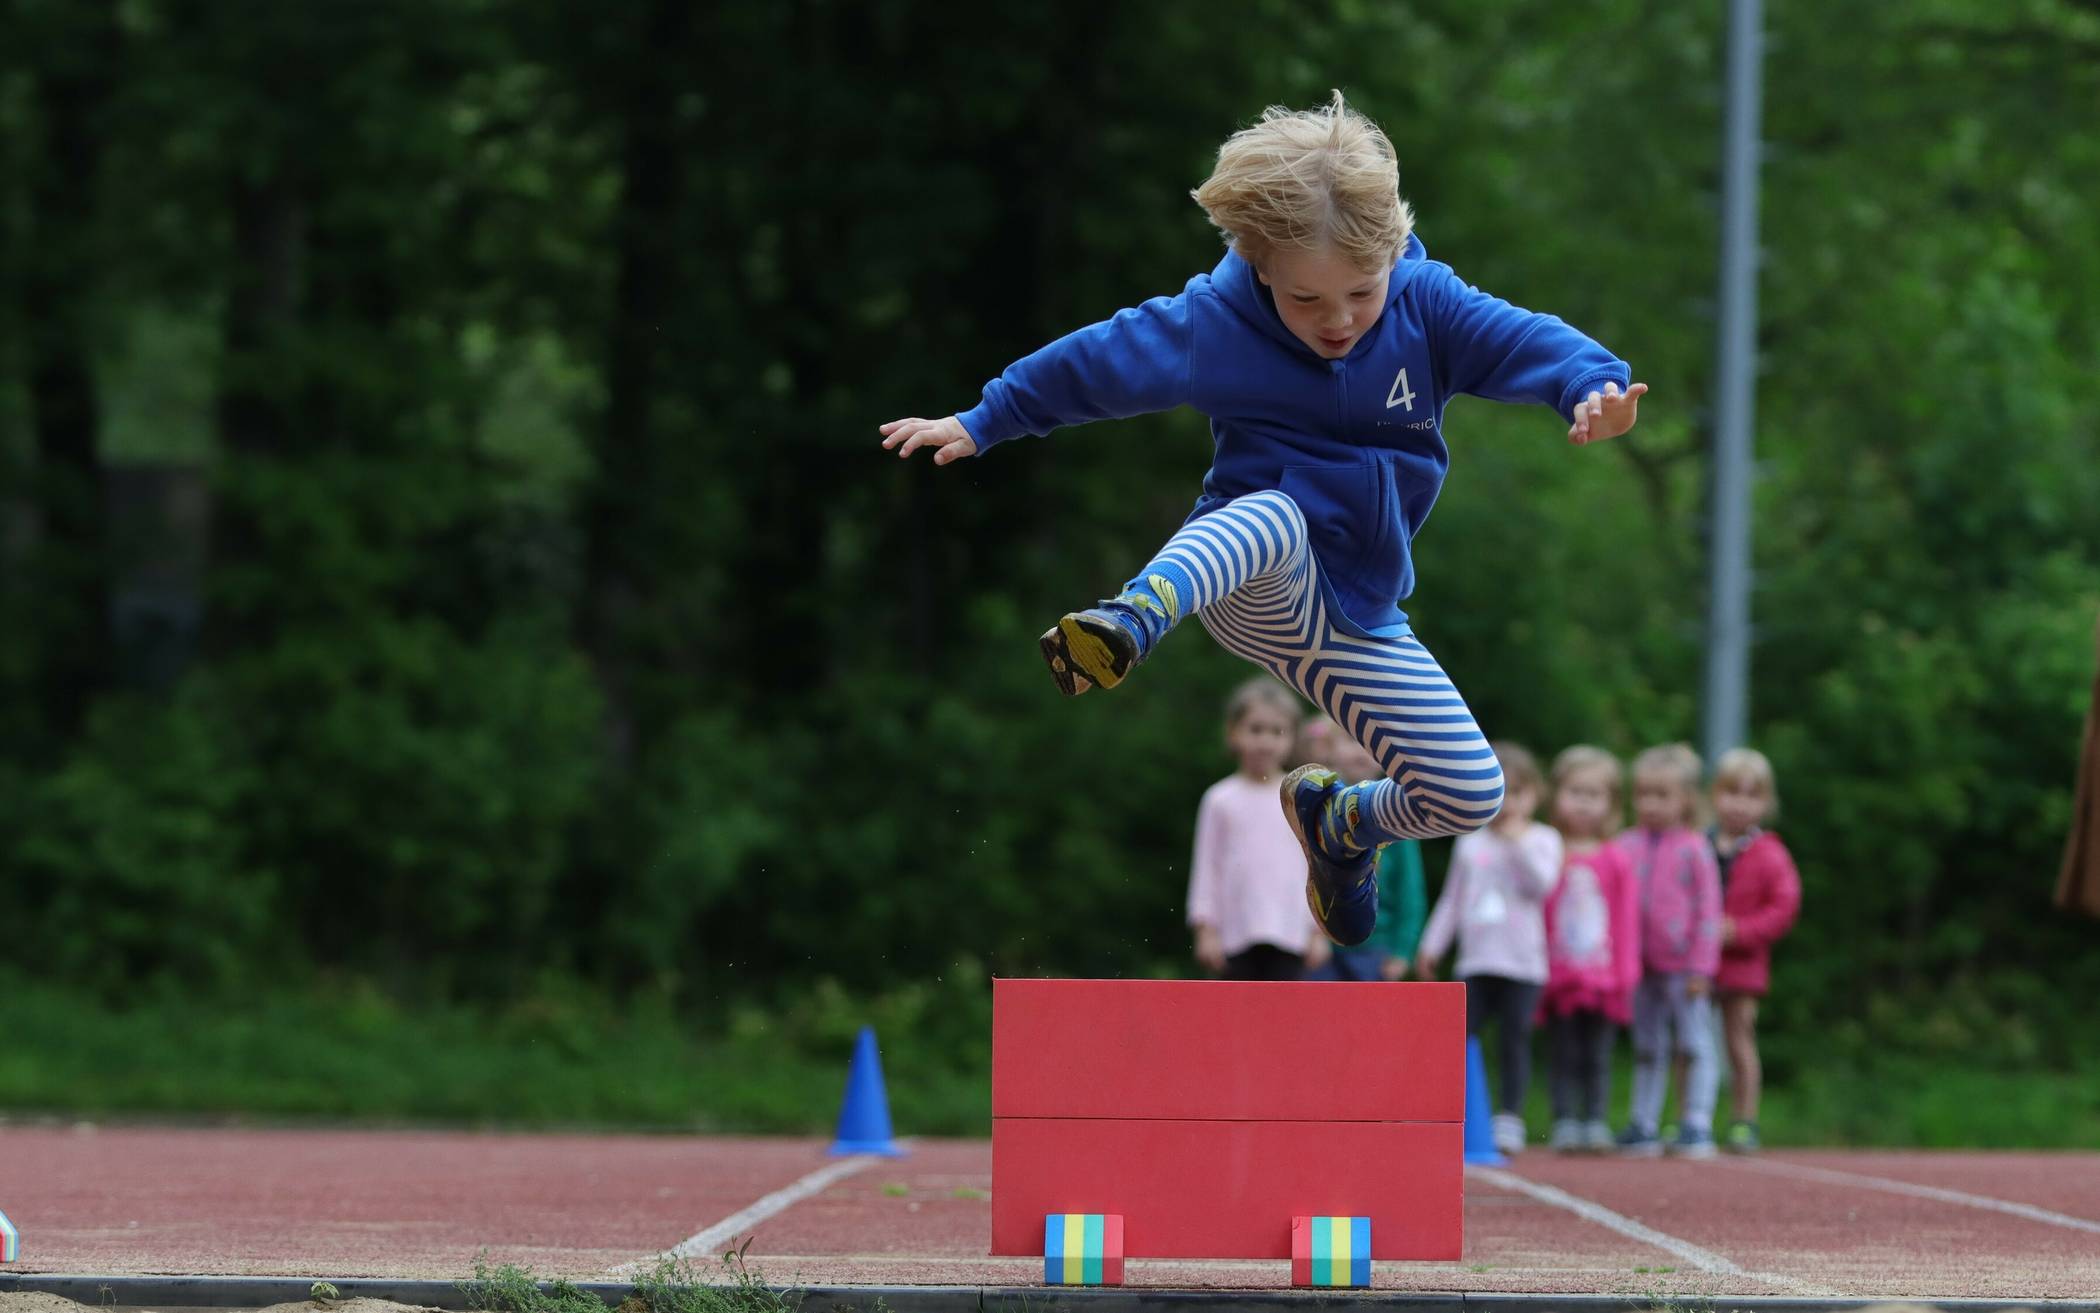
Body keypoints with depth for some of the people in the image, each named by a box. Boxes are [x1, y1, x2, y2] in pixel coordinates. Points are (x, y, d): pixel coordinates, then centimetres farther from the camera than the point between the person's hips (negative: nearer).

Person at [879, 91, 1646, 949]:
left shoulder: (1428, 306, -7)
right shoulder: (1215, 323, -10)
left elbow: (1523, 341, -18)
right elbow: (1099, 362, -1)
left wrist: (1593, 386, -40)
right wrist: (979, 426, 3)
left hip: (1356, 612, 4)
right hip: (1250, 581, -4)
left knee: (1470, 796, -5)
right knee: (1277, 513, -41)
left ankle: (1339, 822, 29)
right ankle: (1135, 619, -71)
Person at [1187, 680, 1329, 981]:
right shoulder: (1222, 800, 3)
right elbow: (1206, 866, 5)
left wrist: (1318, 931, 6)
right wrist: (1206, 929, 1)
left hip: (1288, 933, 0)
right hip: (1237, 934, 0)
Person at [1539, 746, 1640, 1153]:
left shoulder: (1615, 863, 3)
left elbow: (1626, 922, 4)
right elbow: (1535, 918, 5)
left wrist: (1625, 978, 1)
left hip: (1603, 979, 0)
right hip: (1559, 978, 0)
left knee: (1598, 1059, 3)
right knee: (1564, 1058, 2)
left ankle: (1596, 1123, 6)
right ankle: (1565, 1124, 4)